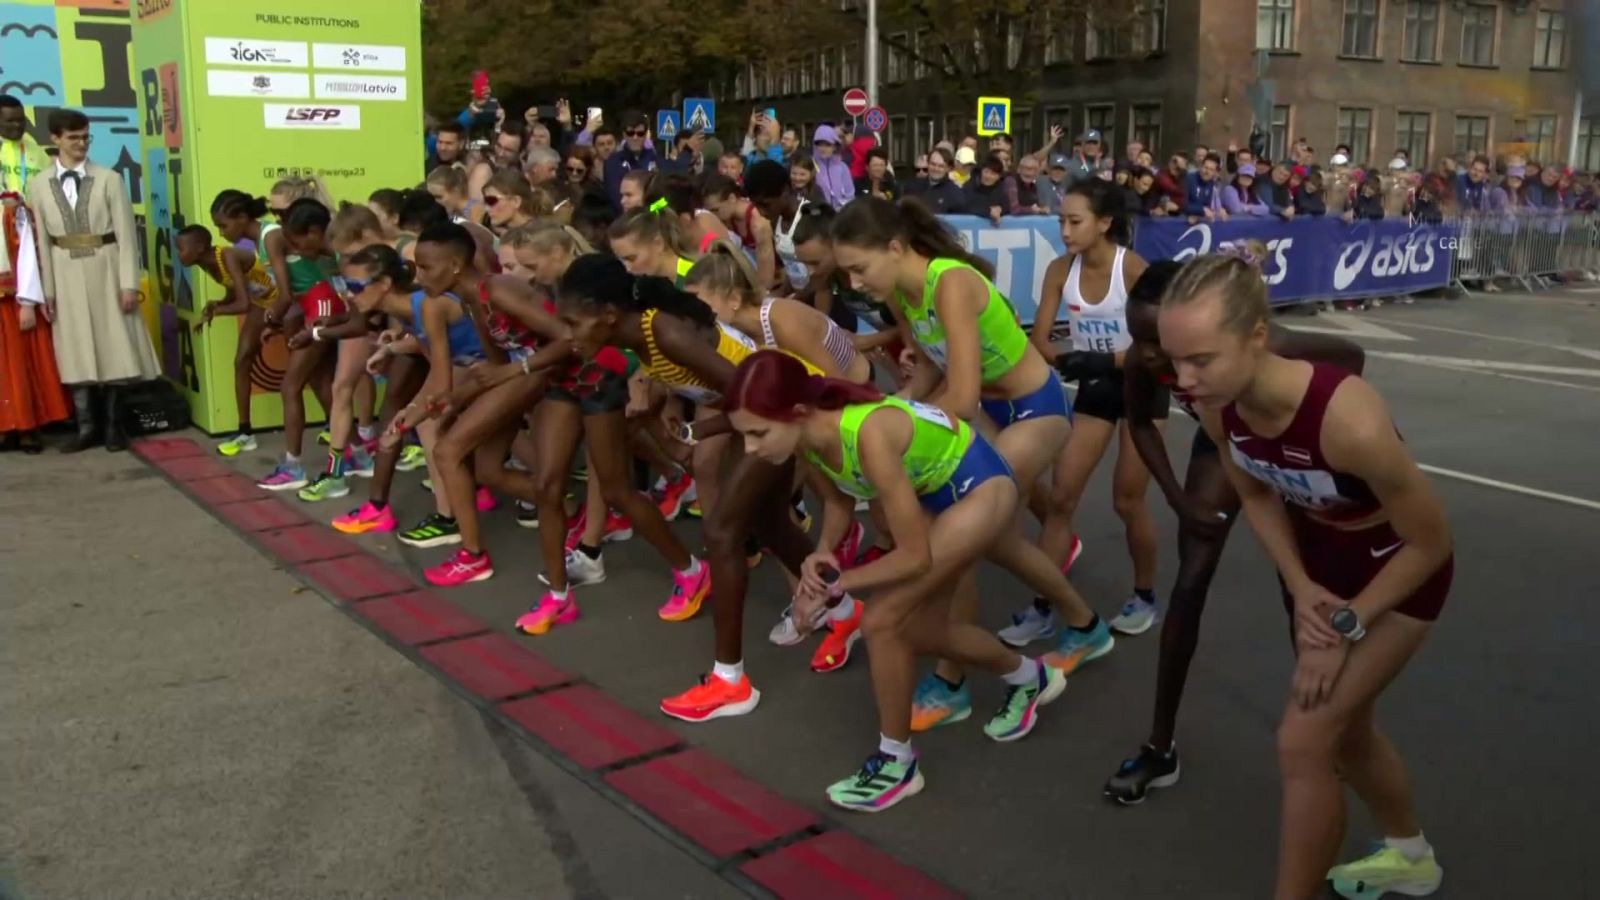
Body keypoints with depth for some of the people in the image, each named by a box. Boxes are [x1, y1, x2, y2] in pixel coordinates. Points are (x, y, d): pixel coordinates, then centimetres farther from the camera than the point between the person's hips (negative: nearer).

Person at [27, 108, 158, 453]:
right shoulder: (38, 185, 2)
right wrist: (47, 289, 0)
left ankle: (113, 425, 17)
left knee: (114, 348, 4)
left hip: (105, 270, -1)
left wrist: (129, 283, -8)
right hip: (66, 274, 1)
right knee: (77, 352, 6)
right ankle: (87, 426, 16)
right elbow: (42, 239, 2)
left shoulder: (109, 179, -3)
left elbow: (126, 234, -4)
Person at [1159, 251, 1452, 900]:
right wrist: (1300, 589, -12)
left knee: (1303, 741, -11)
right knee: (1343, 727, 23)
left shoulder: (1349, 421, -41)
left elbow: (1431, 544, -24)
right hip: (1315, 555, 6)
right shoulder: (1217, 406, -23)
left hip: (1397, 572, -6)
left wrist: (1346, 627, -19)